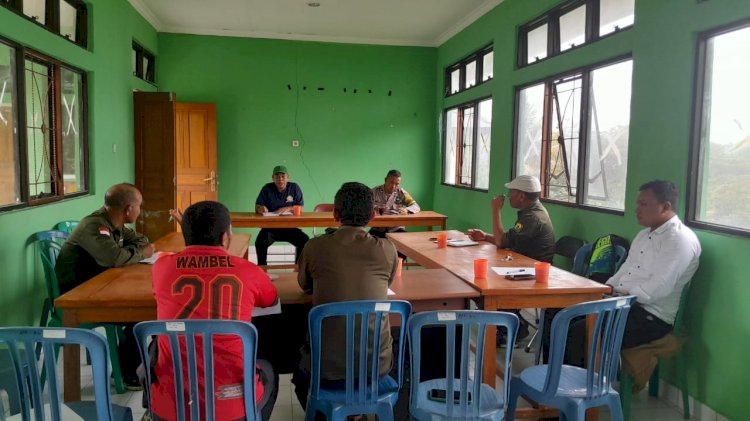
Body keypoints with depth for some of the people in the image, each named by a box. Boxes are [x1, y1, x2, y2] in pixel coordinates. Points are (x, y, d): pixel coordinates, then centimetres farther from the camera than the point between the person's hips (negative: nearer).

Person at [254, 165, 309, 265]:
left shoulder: (294, 188, 4)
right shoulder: (267, 189, 3)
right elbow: (257, 207, -1)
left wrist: (287, 209, -17)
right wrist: (260, 208, -26)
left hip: (290, 227, 0)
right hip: (270, 227, 0)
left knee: (305, 240, -25)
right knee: (260, 242, -30)